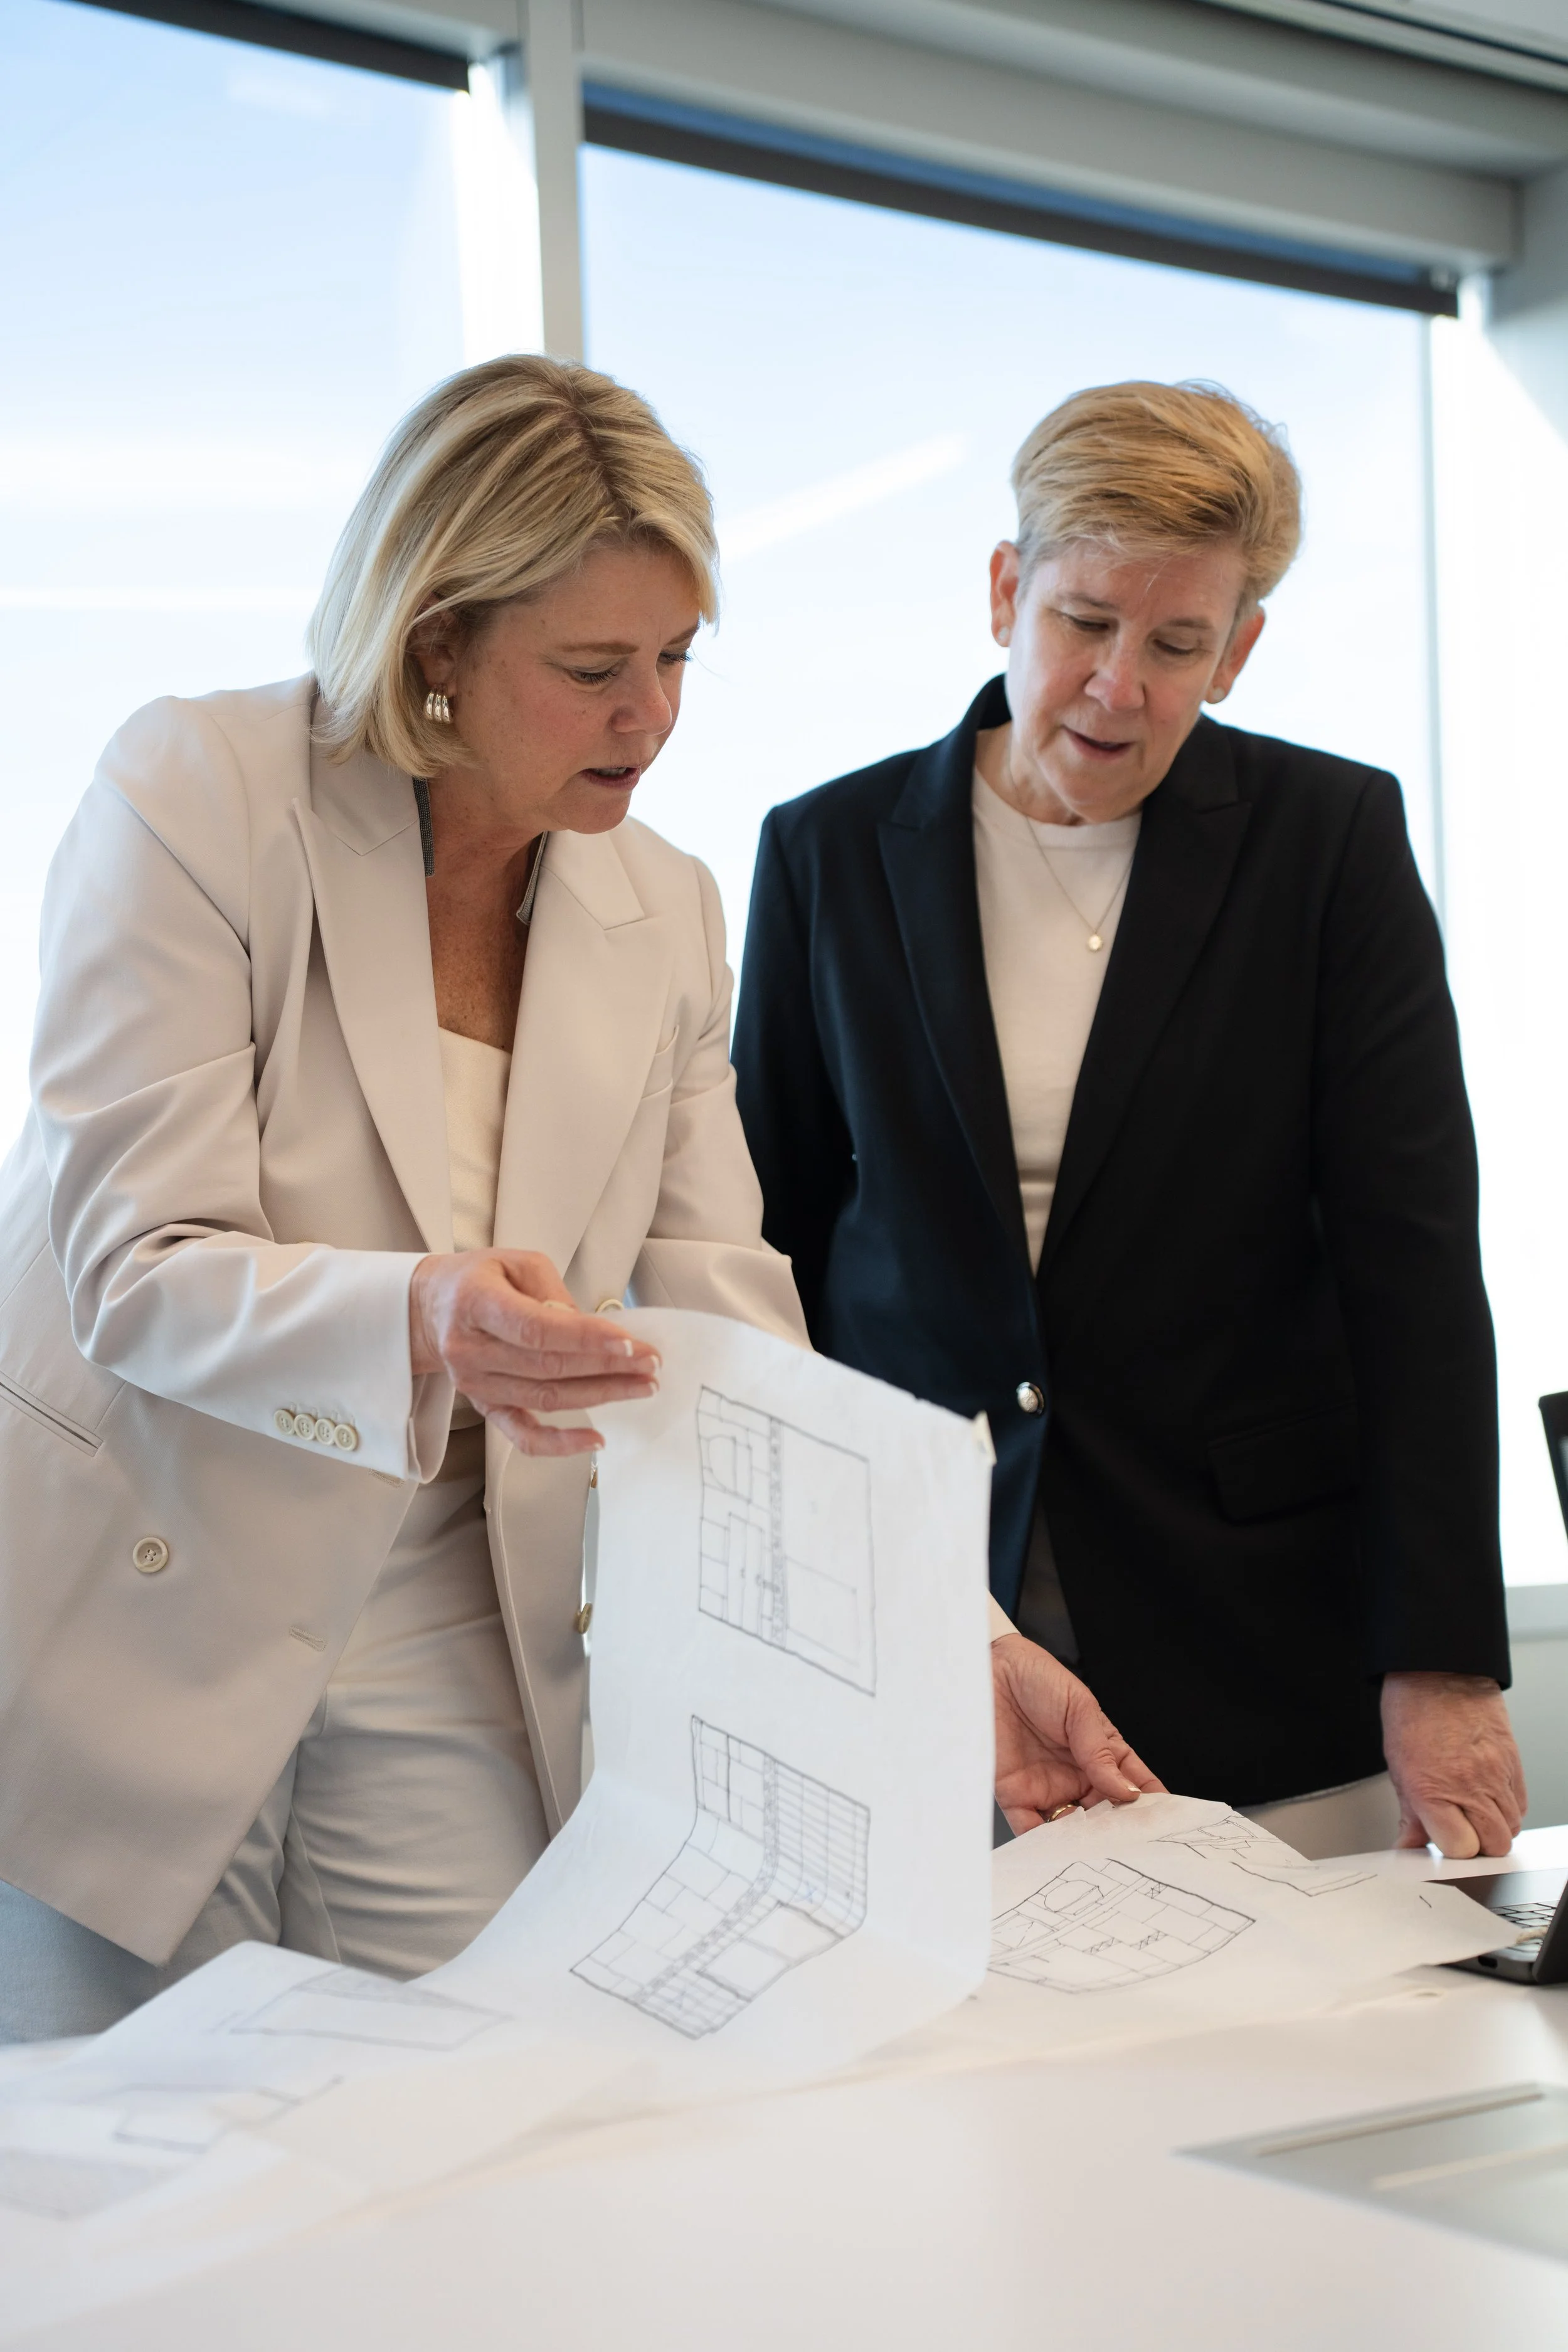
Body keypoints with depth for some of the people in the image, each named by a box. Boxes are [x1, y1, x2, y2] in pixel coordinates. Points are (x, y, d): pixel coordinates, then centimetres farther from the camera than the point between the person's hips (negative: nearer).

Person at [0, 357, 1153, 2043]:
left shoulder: (668, 914, 3)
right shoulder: (196, 797, -12)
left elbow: (728, 1331, 0)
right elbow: (135, 1270, -17)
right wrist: (418, 1320, -38)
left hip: (445, 1681, 4)